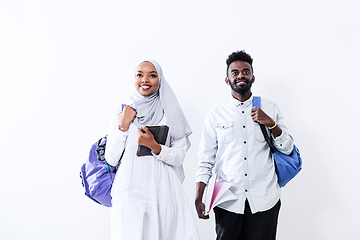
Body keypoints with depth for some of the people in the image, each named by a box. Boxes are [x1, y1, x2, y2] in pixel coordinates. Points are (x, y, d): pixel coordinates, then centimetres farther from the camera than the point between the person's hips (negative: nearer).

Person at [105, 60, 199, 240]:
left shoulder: (170, 113, 6)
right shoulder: (121, 113, 8)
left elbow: (179, 157, 2)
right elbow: (111, 158, 5)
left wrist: (154, 146, -15)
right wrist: (124, 125, -3)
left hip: (163, 191, 0)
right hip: (130, 190, 0)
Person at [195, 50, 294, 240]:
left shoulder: (270, 109, 6)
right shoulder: (216, 114, 4)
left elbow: (287, 149, 6)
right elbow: (205, 160, 4)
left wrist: (271, 123, -10)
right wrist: (199, 198, -1)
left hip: (264, 201, 1)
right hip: (228, 202, 0)